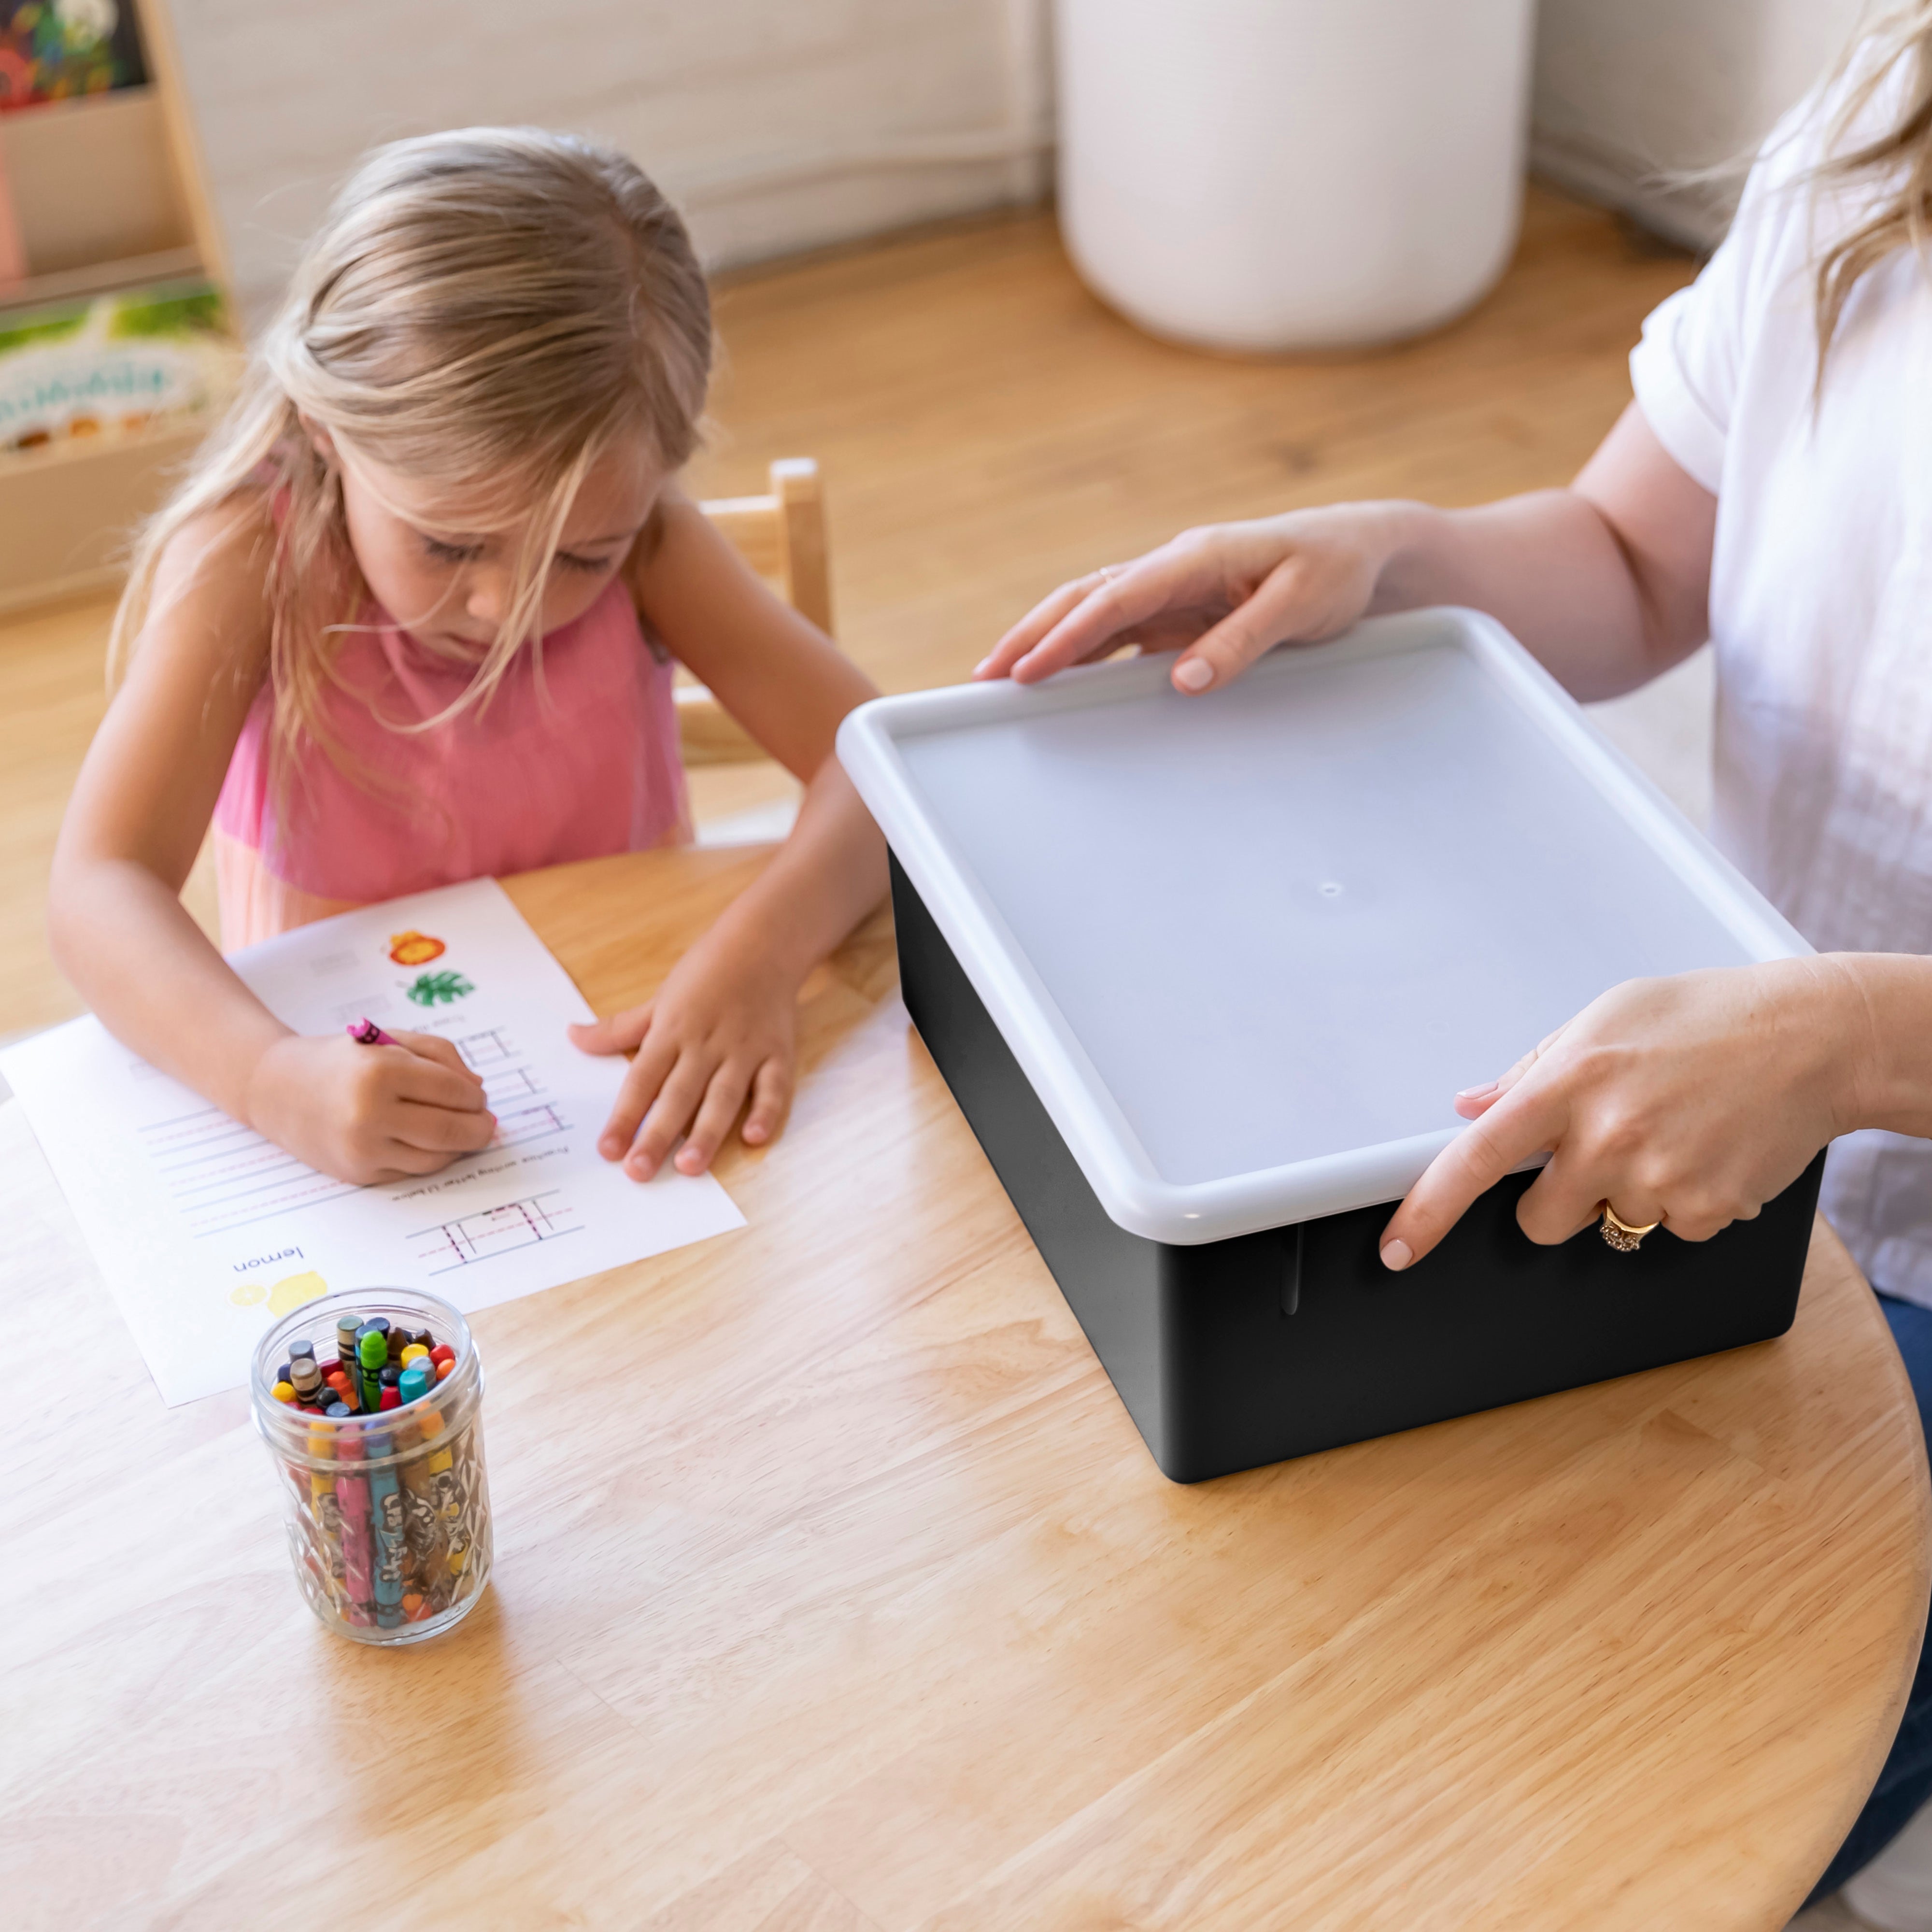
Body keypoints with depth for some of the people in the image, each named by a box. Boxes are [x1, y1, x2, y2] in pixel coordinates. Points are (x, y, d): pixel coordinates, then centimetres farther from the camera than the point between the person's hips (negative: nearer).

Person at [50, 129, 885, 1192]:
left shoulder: (637, 531, -9)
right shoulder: (251, 564, -15)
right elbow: (99, 890, -24)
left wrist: (759, 952, -34)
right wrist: (273, 1076, -42)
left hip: (630, 1055, 2)